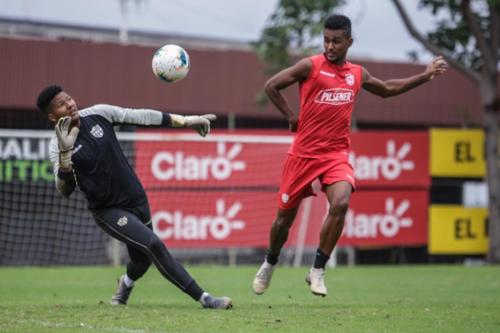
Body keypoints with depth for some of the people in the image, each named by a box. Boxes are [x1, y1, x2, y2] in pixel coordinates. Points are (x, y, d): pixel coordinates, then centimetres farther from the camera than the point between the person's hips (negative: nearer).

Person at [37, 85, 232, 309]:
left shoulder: (98, 114, -5)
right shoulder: (57, 146, -15)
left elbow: (143, 117, 2)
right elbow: (65, 190, -26)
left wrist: (185, 121, 3)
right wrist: (65, 152, -40)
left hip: (136, 198, 5)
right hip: (108, 210, -5)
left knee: (142, 260, 15)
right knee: (154, 245, -22)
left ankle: (126, 283, 52)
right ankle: (204, 299, -17)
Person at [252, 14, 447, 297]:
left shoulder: (357, 74, 9)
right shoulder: (311, 66, -5)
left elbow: (387, 89, 27)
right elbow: (271, 86, -2)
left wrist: (426, 75, 25)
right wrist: (291, 116, -5)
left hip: (337, 154, 2)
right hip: (304, 153, -2)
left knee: (341, 203, -25)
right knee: (285, 217, 5)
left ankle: (317, 271, -13)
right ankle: (270, 263, 35)